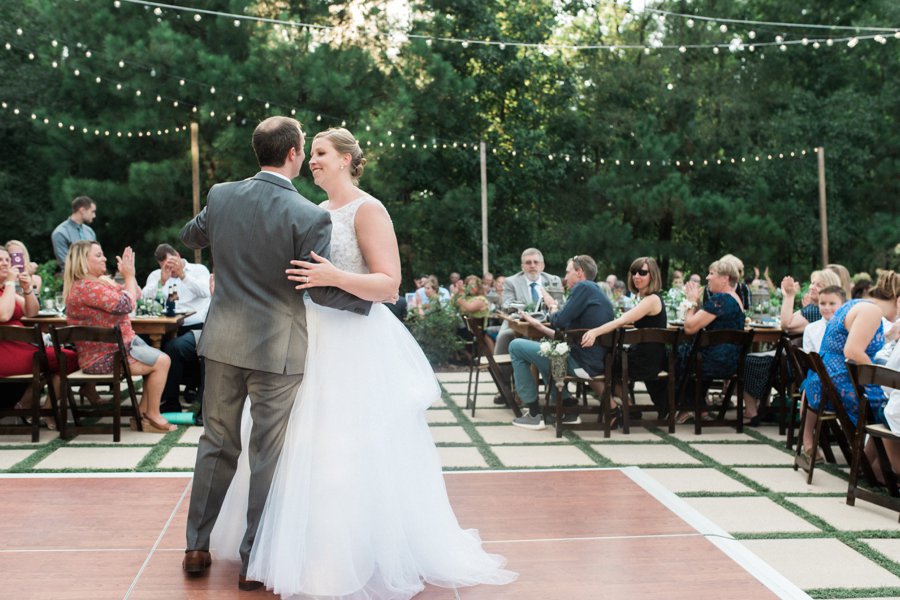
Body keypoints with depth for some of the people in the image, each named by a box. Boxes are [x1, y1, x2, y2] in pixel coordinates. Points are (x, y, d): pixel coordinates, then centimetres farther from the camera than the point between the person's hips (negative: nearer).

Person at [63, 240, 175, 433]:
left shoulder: (101, 281, 13)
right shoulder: (86, 287, -20)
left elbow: (136, 294, 18)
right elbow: (126, 305, -22)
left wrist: (129, 273, 4)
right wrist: (129, 276, -10)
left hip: (119, 346, 11)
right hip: (104, 358, -11)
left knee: (160, 361, 12)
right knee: (161, 362, -13)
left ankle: (142, 415, 12)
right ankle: (153, 417, -2)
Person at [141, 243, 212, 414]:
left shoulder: (199, 270, 12)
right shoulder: (156, 275, 19)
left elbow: (205, 292, -9)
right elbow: (144, 299, 1)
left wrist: (183, 275, -15)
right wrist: (162, 281, -10)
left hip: (198, 327, -3)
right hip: (172, 330, 3)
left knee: (174, 347, -30)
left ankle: (170, 404, -16)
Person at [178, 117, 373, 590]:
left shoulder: (220, 195, 0)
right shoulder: (309, 217, -15)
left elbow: (189, 236, 19)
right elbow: (320, 291, -13)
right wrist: (371, 297, 3)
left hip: (223, 341, 5)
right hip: (276, 348, -4)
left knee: (216, 443, 17)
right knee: (268, 454, 7)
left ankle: (196, 547, 25)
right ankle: (254, 560, 16)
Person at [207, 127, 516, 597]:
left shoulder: (368, 210, -10)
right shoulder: (316, 212, 13)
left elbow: (389, 284, -17)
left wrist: (335, 277, -30)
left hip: (355, 347, -8)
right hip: (314, 342, 8)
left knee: (350, 454, -4)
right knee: (304, 449, 11)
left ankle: (359, 558, 8)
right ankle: (308, 546, 24)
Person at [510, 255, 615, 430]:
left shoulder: (583, 287, -9)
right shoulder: (599, 294, 20)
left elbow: (559, 321, -15)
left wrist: (553, 307, 6)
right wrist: (538, 325, 22)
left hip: (580, 363, -10)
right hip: (595, 363, 10)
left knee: (516, 346, 1)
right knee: (545, 349, 35)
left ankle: (534, 414, 1)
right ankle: (568, 409, 22)